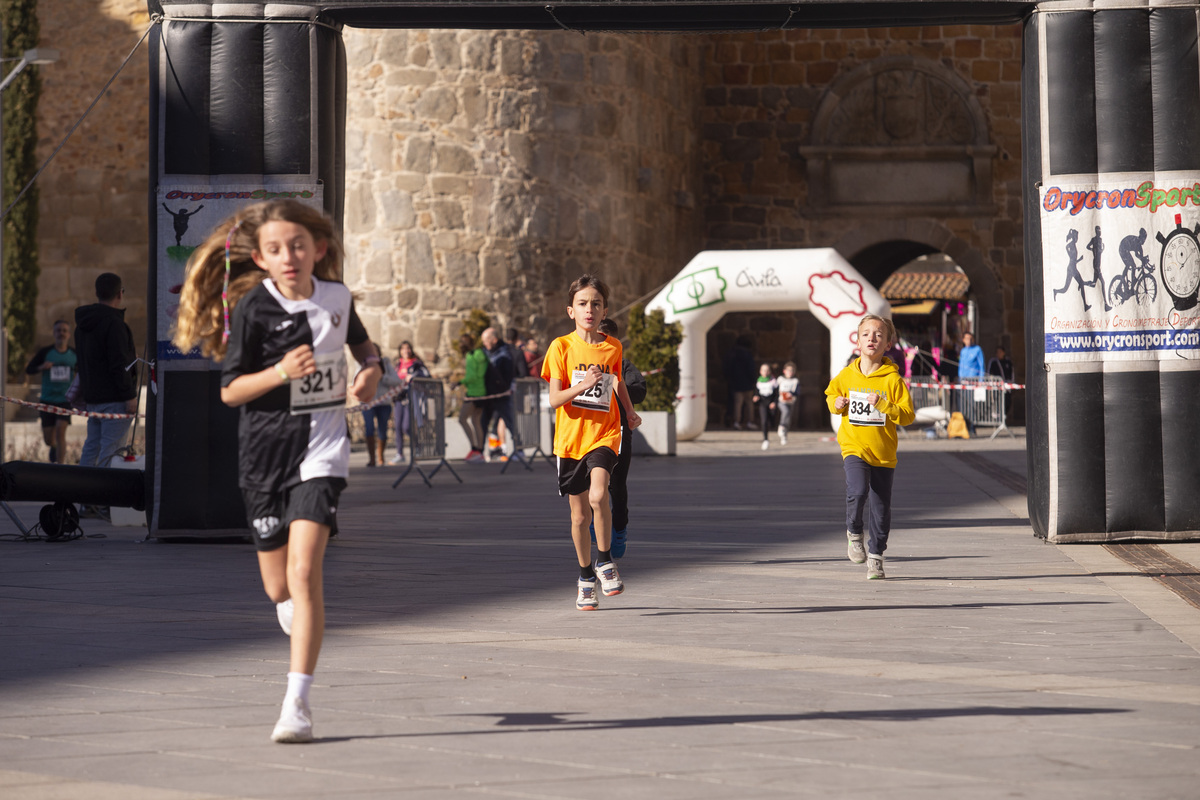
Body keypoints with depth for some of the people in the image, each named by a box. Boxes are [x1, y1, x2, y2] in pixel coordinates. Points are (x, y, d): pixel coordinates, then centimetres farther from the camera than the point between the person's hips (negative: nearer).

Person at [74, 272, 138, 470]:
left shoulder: (83, 324, 14)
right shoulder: (113, 323, -15)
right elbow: (119, 364, -19)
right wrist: (130, 395, -16)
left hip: (92, 395, 9)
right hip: (114, 398, -9)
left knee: (91, 446, 14)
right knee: (110, 448, -8)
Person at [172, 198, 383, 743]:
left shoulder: (337, 298, 2)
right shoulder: (252, 307, -8)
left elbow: (359, 339, 26)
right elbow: (229, 390, -7)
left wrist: (371, 369, 5)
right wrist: (281, 372, -23)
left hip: (321, 444, 0)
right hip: (265, 448, 0)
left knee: (303, 570, -17)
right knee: (278, 587, 10)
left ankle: (297, 704, -16)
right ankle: (300, 606, 51)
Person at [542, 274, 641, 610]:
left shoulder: (613, 347, 4)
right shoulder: (561, 347, -3)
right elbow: (555, 399, -9)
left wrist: (629, 410, 15)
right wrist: (582, 385, -24)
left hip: (604, 434, 0)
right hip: (570, 438, 0)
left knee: (598, 496, -26)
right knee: (579, 515, 8)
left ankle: (605, 561, -6)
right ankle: (586, 577, 26)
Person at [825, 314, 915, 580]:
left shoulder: (893, 379, -6)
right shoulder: (847, 376, 1)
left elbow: (908, 416, -7)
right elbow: (831, 394, 21)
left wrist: (884, 406, -21)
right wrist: (836, 404, -1)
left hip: (883, 452, 0)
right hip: (854, 448, 0)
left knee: (881, 507, 5)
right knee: (858, 491, -24)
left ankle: (875, 557, 23)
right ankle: (854, 532, 4)